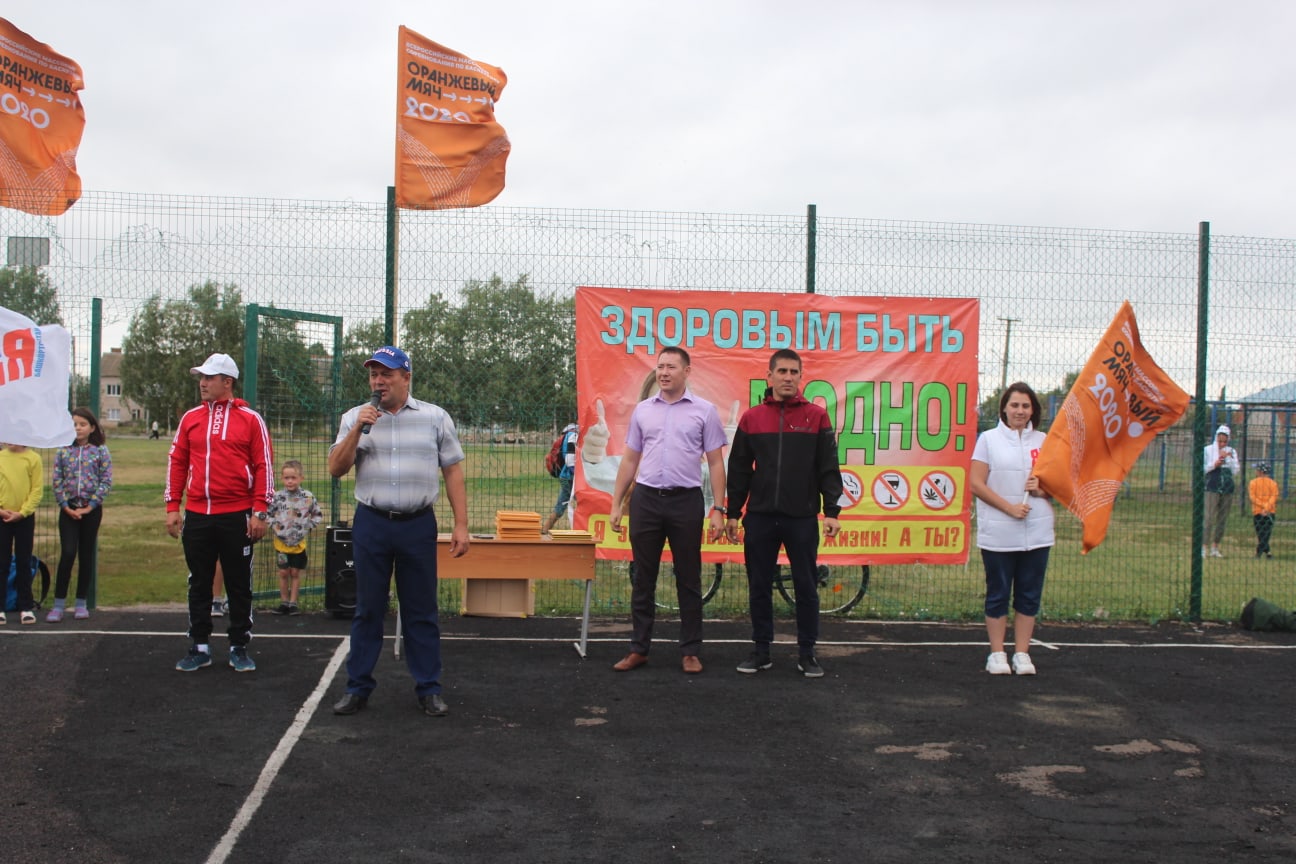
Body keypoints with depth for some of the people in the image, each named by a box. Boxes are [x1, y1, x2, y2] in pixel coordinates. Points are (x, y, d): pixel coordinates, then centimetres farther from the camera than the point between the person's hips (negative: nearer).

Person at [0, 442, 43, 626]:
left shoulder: (33, 458, -2)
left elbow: (37, 490, -5)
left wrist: (22, 512, -12)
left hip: (25, 518, -1)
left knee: (24, 563, 6)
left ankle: (26, 607, 12)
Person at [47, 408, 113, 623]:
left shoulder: (101, 451, -1)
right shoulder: (64, 450, 4)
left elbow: (106, 481, -5)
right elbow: (57, 480, 2)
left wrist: (90, 506, -11)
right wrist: (65, 506, -7)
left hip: (92, 509, 0)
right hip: (68, 509, 0)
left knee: (87, 555, 6)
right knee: (68, 553, -9)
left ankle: (81, 603, 15)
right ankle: (59, 604, -3)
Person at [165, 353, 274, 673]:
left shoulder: (250, 419, -2)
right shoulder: (190, 418, 9)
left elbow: (264, 466, -3)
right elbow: (176, 462, 11)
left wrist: (260, 511, -8)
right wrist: (172, 507, 5)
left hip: (237, 516, -3)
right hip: (196, 516, 3)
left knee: (239, 584, 6)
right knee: (199, 583, 10)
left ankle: (239, 648, 16)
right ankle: (200, 647, 20)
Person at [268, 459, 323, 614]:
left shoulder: (308, 497, -6)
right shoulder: (277, 496, -6)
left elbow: (318, 515, 5)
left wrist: (308, 527, -4)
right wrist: (274, 526, -7)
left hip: (299, 543, 0)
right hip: (281, 542, 0)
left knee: (295, 572, 7)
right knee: (283, 572, 6)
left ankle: (293, 602, 16)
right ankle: (284, 602, 18)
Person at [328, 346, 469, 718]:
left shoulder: (435, 417, 4)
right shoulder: (355, 417, 7)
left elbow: (453, 472, 4)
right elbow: (336, 468, 0)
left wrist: (461, 524, -2)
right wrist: (358, 429, -13)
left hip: (418, 524, -1)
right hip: (371, 523, 1)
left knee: (421, 611, 4)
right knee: (368, 610, 7)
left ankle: (428, 688, 13)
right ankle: (358, 687, 16)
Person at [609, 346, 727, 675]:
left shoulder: (704, 411, 1)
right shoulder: (642, 410, 9)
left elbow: (716, 463, 0)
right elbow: (629, 460, 13)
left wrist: (718, 509, -6)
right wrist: (616, 503, 8)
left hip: (686, 501, -2)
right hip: (646, 500, 3)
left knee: (688, 580, 6)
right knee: (643, 578, 8)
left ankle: (690, 651, 14)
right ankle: (639, 648, 16)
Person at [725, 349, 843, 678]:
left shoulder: (816, 416, 1)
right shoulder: (751, 418, 6)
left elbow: (828, 468, 0)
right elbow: (739, 469, 9)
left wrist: (832, 511, -7)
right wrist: (732, 513, 6)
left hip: (802, 518, -1)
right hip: (760, 517, 2)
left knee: (806, 587, 5)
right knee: (759, 588, 8)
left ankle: (807, 653, 16)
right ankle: (761, 650, 19)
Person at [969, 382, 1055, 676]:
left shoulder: (1044, 441, 11)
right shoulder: (989, 439, 2)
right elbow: (976, 483, -5)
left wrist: (1043, 488, -8)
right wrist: (1010, 507, -13)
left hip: (1037, 533, 3)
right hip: (998, 533, -3)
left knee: (1029, 595, 5)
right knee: (998, 594, 4)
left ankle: (1022, 654, 15)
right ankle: (997, 654, 13)